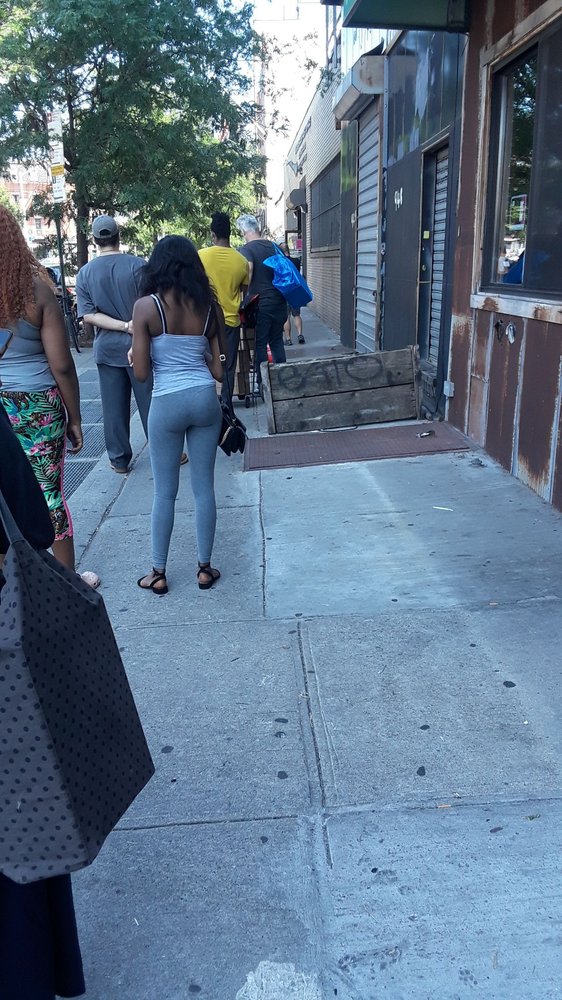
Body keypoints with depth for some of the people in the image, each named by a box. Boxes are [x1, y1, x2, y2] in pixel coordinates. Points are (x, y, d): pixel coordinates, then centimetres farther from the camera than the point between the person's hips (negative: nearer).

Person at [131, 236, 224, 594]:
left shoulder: (146, 306, -9)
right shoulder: (210, 307, 2)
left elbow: (142, 373, -9)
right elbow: (218, 370, 3)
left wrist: (135, 352, 12)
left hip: (167, 404, -3)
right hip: (205, 399, 3)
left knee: (165, 492, 9)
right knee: (204, 487, 12)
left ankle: (159, 573, 19)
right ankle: (205, 568, 21)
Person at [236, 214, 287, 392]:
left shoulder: (245, 250, -9)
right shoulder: (273, 246, 9)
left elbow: (247, 272, -27)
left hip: (260, 304, -5)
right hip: (279, 301, 5)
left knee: (260, 344, 3)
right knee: (277, 340, 16)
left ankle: (263, 382, 6)